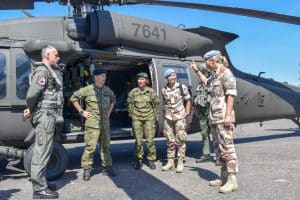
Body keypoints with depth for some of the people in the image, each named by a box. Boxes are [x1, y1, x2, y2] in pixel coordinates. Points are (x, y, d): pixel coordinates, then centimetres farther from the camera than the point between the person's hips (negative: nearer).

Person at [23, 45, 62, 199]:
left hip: (48, 115, 10)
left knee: (42, 150, 16)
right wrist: (31, 110, -6)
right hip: (45, 115, -10)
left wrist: (32, 111, 4)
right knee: (42, 151, -6)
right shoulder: (42, 71, -12)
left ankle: (41, 183, 27)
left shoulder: (51, 72, 19)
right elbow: (32, 94, -22)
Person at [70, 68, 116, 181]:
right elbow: (73, 98, 2)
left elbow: (113, 100, 29)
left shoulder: (108, 90, 10)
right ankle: (87, 169, 8)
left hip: (105, 124, 5)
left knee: (106, 146, 12)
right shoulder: (87, 90, -5)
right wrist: (81, 111, -2)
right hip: (92, 124, -5)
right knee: (90, 147, -5)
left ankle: (106, 167, 24)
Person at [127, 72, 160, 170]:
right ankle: (139, 160, 16)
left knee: (150, 140, -2)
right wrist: (132, 115, 9)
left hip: (149, 118, 0)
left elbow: (156, 104, 9)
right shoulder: (133, 92, 2)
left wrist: (155, 115, 6)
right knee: (138, 140, 1)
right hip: (137, 118, 1)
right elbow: (130, 104, 12)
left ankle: (151, 160, 12)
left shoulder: (151, 91, 1)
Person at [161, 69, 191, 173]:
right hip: (168, 118, 3)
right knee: (170, 141, 9)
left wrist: (187, 113, 0)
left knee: (180, 140, -2)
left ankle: (180, 163, 7)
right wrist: (165, 113, 7)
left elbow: (188, 101, 5)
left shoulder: (182, 87, -2)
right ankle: (170, 162, 19)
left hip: (180, 117, -3)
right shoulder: (164, 90, 5)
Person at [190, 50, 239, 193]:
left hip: (223, 118, -9)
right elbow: (207, 82, 42)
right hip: (214, 118, 10)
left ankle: (232, 180, -5)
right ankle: (223, 177, 19)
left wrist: (228, 115, -22)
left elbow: (231, 94, -15)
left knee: (227, 148, -9)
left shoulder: (226, 73, -7)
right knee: (219, 148, 11)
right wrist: (197, 70, 41)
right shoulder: (215, 75, 18)